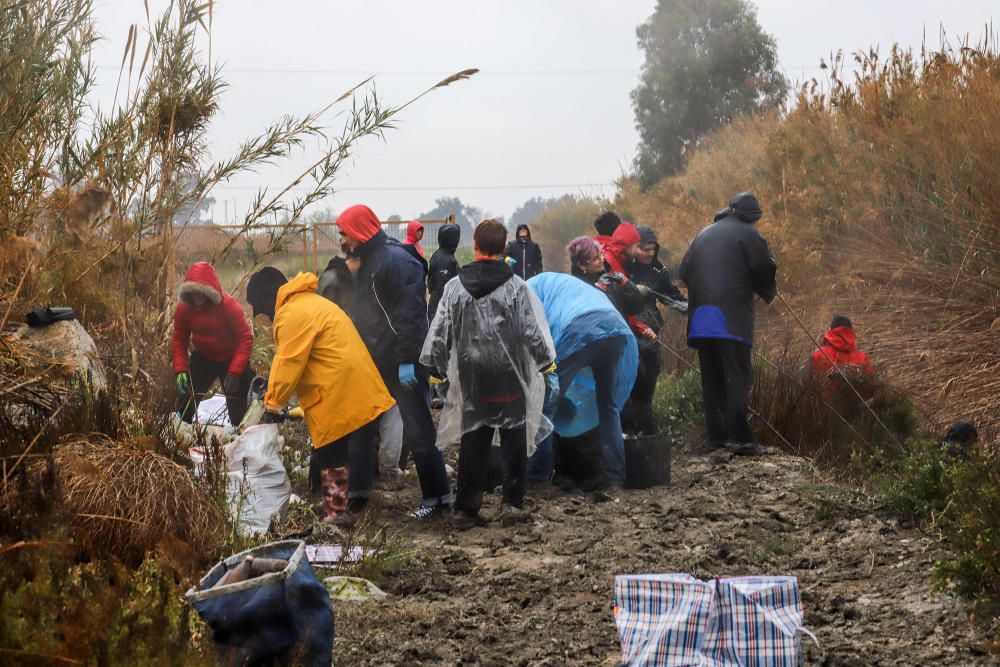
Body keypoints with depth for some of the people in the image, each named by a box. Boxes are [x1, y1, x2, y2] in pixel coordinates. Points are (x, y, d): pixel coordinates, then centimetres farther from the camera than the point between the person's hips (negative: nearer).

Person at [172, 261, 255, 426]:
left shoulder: (230, 306, -24)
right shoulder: (184, 308, -14)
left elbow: (246, 338, -21)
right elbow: (179, 341, -4)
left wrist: (234, 372, -27)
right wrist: (180, 370, -17)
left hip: (231, 359, -3)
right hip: (202, 358, 3)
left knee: (238, 411, -5)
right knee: (185, 400, -3)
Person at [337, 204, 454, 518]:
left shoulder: (396, 260, -16)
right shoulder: (369, 260, 15)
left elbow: (411, 312, -22)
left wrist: (406, 359, -26)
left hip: (403, 363, -10)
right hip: (377, 361, 10)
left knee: (418, 429, -6)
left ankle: (438, 495, 1)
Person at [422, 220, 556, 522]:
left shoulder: (455, 287, -2)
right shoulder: (516, 287, -10)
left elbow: (440, 331, 3)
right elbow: (532, 331, -7)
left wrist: (437, 366, 17)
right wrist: (545, 361, 9)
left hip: (471, 375, 2)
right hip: (510, 374, -2)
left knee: (473, 436, 10)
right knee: (513, 436, 6)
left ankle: (467, 500, 11)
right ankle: (511, 501, 4)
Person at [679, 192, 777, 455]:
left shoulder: (703, 235, 19)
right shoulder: (748, 234, 1)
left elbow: (684, 272, 19)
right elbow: (764, 269, -6)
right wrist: (768, 292, 13)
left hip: (701, 318, 6)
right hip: (732, 319, -6)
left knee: (712, 379, 10)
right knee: (738, 377, -8)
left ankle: (716, 435, 10)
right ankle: (741, 438, -16)